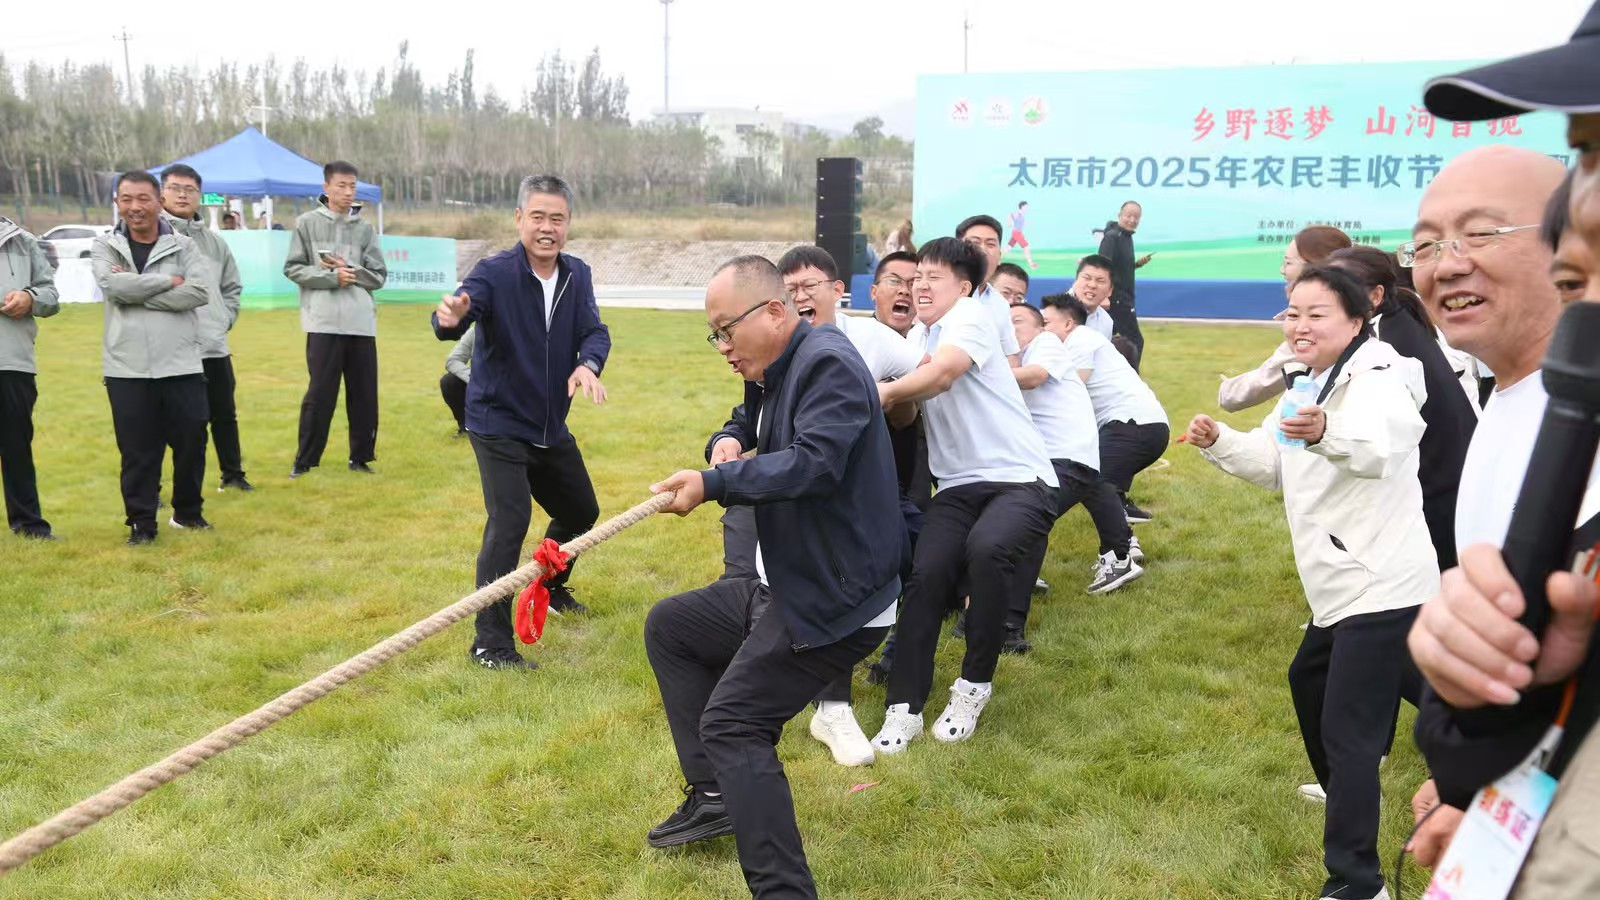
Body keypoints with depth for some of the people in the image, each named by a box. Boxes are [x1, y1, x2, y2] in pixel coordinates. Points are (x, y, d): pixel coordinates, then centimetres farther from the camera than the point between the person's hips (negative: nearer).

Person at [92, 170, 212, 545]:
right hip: (127, 367, 0)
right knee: (137, 450, 4)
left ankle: (188, 511, 26)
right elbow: (113, 285, -14)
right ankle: (141, 522, 16)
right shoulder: (105, 246, 6)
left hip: (181, 364, 0)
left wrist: (136, 292, -13)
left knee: (191, 441, 6)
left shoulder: (184, 246, 4)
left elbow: (199, 292, -13)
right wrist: (168, 281, -10)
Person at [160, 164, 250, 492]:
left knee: (224, 415, 15)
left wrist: (225, 319, 10)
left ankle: (233, 473, 30)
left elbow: (232, 286, 22)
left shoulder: (214, 241, 14)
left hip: (215, 346, 5)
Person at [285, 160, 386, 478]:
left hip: (361, 323, 3)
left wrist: (350, 271, -9)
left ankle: (361, 457, 19)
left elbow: (378, 276, 7)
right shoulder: (307, 223, 3)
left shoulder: (364, 228, 8)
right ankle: (305, 460, 11)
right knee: (319, 394, 0)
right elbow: (293, 269, 0)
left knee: (365, 394, 7)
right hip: (324, 323, -2)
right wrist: (331, 276, -11)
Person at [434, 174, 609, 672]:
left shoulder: (577, 275, -1)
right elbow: (462, 309, -35)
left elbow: (594, 330, -10)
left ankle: (549, 588, 47)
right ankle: (490, 642, -9)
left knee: (582, 512, 20)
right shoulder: (495, 272, -18)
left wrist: (589, 364, -33)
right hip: (499, 422, -7)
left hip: (552, 426, 7)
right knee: (509, 522, -18)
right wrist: (450, 318, -60)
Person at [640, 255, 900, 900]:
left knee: (732, 724, -19)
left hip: (835, 598, -11)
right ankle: (715, 795, 22)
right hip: (785, 583, 11)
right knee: (668, 627, 20)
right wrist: (726, 443, 1)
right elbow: (744, 425, 25)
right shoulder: (774, 374, 12)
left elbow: (814, 462, -31)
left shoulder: (828, 364, -18)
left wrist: (713, 484, -34)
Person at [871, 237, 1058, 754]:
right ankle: (905, 708, -12)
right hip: (959, 485, 6)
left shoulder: (970, 317, -4)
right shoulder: (920, 339, 21)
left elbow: (940, 374, -23)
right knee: (926, 574, -20)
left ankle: (975, 683, -12)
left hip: (1020, 478, -6)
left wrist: (886, 394, -8)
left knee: (986, 549, -34)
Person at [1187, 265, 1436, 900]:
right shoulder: (1313, 386, 13)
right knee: (1309, 680, 27)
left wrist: (1328, 433, -61)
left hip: (1381, 586, -10)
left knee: (1348, 727, -13)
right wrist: (1218, 442, 4)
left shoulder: (1377, 378, -17)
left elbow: (1381, 446, -40)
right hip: (1343, 585, 11)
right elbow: (1271, 463, 22)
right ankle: (1346, 793, 50)